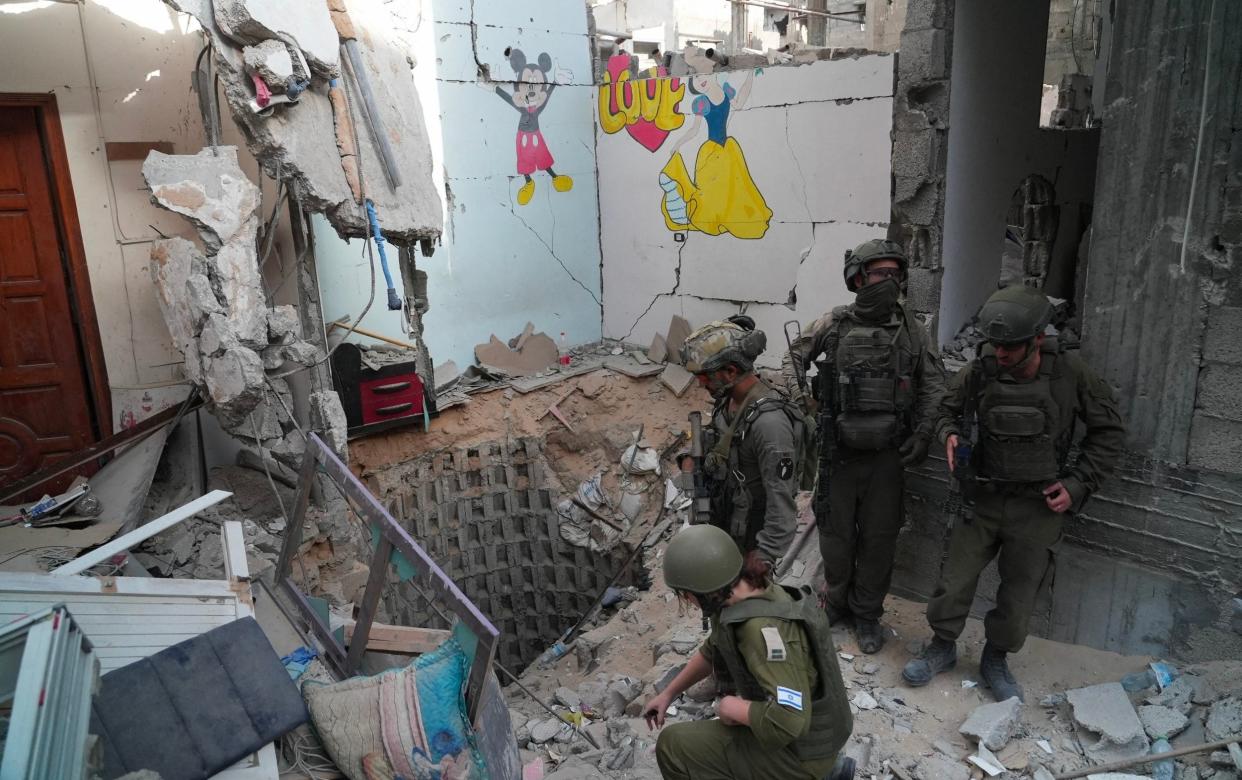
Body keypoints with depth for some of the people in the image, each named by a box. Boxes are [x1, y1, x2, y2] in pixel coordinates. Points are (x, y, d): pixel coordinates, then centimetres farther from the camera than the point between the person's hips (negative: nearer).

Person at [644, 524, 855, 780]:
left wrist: (730, 707, -23)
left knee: (673, 746, -8)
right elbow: (712, 650, 13)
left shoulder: (763, 628, -32)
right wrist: (667, 694, 14)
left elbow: (788, 720, -40)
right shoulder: (754, 590, -5)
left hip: (800, 751, -8)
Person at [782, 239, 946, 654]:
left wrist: (924, 433, -2)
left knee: (879, 537, 9)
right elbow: (795, 356, 10)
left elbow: (933, 385, 7)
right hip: (838, 452, -1)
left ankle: (867, 613, 27)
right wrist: (796, 403, -2)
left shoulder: (911, 331, 0)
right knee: (835, 531, 11)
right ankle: (837, 601, 33)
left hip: (887, 455, 1)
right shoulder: (833, 325, -4)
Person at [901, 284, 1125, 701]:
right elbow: (948, 410, 10)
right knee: (955, 578, 4)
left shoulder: (1070, 372, -12)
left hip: (1039, 506, -1)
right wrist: (950, 435, -12)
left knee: (1019, 592, 8)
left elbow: (1108, 431, 1)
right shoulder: (979, 371, -10)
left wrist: (1078, 484, -6)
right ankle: (942, 647, 28)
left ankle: (996, 659, 32)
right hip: (983, 498, 1)